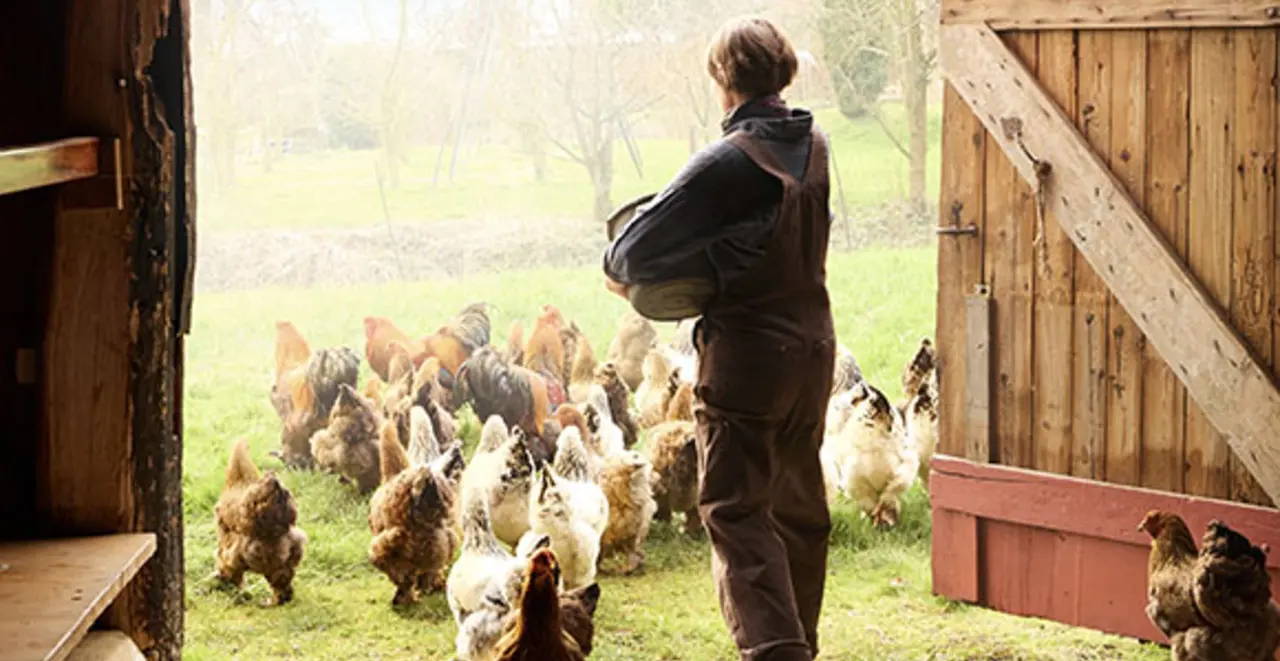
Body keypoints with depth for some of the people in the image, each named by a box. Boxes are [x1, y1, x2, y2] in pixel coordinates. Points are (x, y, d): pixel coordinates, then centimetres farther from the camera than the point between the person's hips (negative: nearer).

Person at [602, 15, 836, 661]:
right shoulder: (814, 146, 3)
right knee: (799, 505, 18)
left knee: (735, 509, -2)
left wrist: (619, 270, 8)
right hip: (812, 344, 7)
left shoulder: (727, 161, -18)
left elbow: (636, 250, -15)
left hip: (746, 349, -7)